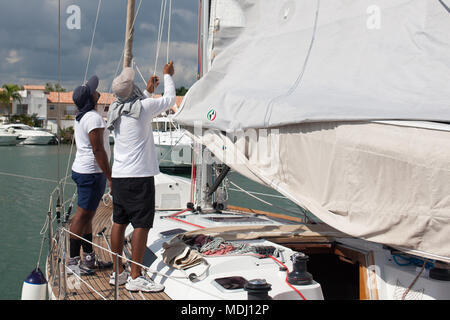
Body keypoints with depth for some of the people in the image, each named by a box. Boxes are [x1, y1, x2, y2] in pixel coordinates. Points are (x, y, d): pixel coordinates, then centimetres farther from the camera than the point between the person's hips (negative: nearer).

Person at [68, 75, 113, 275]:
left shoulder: (80, 117, 14)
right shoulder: (93, 118, -16)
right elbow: (98, 151, -20)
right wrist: (110, 178, -18)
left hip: (81, 169, 10)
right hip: (92, 172, -10)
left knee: (87, 215, 13)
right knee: (83, 216, -6)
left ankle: (89, 257, 20)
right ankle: (73, 262, -2)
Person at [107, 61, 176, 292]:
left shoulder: (115, 110, 9)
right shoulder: (144, 107, -11)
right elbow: (169, 99, 6)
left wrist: (148, 91, 40)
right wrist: (167, 76, 21)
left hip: (119, 175, 8)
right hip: (139, 175, -8)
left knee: (119, 222, 11)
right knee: (141, 224, -4)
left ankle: (117, 272, 19)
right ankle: (135, 277, -3)